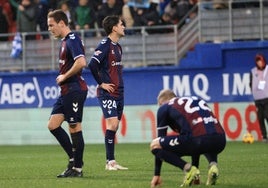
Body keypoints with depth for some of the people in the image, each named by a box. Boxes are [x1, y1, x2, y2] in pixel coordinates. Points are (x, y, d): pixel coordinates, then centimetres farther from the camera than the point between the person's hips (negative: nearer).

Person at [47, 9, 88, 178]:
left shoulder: (73, 40, -14)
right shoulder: (65, 41, 17)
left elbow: (81, 62, -27)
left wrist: (64, 77, -16)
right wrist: (63, 77, 11)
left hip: (75, 90, -10)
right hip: (66, 91, 10)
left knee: (75, 128, -4)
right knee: (53, 125, 7)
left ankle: (77, 168, 2)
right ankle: (74, 159, 14)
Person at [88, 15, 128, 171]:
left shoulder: (118, 46, 15)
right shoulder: (105, 45, -12)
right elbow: (92, 64, -22)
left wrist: (119, 84, 14)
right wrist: (101, 83, -14)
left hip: (119, 92, 8)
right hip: (107, 92, -8)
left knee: (115, 126, 7)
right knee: (112, 124, -15)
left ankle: (111, 161, 11)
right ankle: (110, 162, -12)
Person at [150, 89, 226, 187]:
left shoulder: (164, 108, 19)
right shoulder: (195, 99, 36)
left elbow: (161, 137, 21)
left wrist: (156, 174, 27)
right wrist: (195, 166, 50)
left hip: (197, 138, -6)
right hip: (220, 141, 6)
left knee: (155, 145, 14)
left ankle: (188, 168, -2)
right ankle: (213, 164, 10)